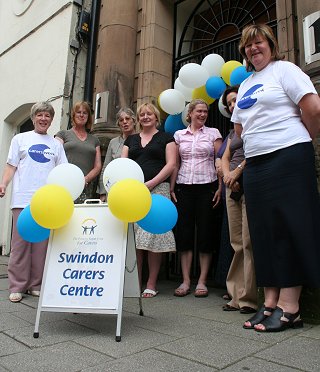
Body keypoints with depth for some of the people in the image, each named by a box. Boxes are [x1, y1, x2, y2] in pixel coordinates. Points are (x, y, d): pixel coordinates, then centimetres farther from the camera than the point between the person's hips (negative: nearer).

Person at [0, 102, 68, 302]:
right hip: (23, 199, -1)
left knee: (42, 244, 3)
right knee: (20, 243, -1)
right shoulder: (20, 139, 13)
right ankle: (17, 286, 9)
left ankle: (36, 285, 14)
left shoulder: (56, 144, 17)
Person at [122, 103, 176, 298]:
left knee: (153, 235, -7)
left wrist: (151, 183, -11)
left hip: (157, 189, -3)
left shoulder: (166, 137, 11)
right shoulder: (131, 139, 23)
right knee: (134, 237, -1)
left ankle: (151, 284, 2)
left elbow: (171, 164, 0)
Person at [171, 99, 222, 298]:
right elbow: (175, 164, 11)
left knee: (205, 233, 0)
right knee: (184, 232, 0)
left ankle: (202, 281, 10)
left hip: (207, 186, -2)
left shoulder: (213, 133, 8)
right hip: (184, 187, 2)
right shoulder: (179, 135, 13)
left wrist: (220, 188, -6)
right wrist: (171, 188, 3)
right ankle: (186, 281, 10)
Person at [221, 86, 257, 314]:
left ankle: (249, 298, -4)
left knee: (249, 242, -11)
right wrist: (227, 175, -3)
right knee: (237, 243, 5)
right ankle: (238, 296, 9)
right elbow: (225, 158, 17)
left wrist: (238, 171, -13)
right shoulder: (234, 131, 27)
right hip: (233, 187, 7)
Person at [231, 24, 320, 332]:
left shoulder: (284, 69, 1)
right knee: (263, 230, 4)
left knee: (290, 226, -6)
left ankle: (289, 307, 0)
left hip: (288, 158, -7)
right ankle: (270, 301, 11)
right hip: (255, 164, 7)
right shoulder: (245, 84, 22)